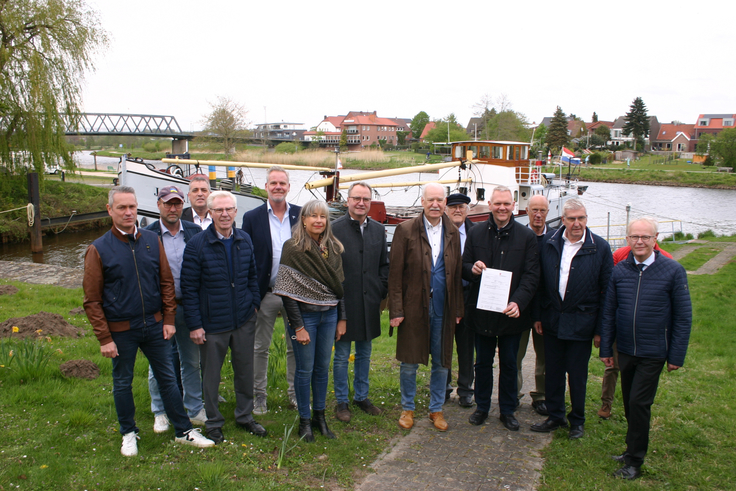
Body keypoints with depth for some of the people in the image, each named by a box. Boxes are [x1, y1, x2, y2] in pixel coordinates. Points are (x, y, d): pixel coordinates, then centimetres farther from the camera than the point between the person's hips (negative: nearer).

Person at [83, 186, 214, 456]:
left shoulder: (151, 240, 0)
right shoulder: (99, 249, -9)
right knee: (122, 383, 14)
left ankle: (184, 431, 23)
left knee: (167, 378, 11)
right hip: (121, 330, -2)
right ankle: (128, 434, 33)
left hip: (154, 324, 2)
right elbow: (92, 300, -7)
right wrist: (104, 338, -10)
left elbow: (166, 282, 7)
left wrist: (168, 319, 2)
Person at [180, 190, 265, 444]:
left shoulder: (244, 240, 2)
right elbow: (189, 288, -9)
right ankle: (214, 423, 29)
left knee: (245, 370, 14)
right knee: (211, 374, 10)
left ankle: (245, 416, 33)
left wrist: (254, 305, 9)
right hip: (212, 323, -3)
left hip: (244, 320, 4)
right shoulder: (197, 245, -11)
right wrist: (194, 325, -10)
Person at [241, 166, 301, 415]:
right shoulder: (252, 218, -2)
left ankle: (295, 393, 29)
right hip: (265, 294, -1)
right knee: (260, 348, 11)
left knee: (296, 347, 13)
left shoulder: (301, 215, 1)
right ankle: (259, 396, 26)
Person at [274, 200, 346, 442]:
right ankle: (304, 420, 19)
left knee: (323, 367, 12)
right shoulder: (292, 247, -10)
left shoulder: (333, 248, 6)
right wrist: (298, 326, -14)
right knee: (305, 369, 4)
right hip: (304, 315, -4)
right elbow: (287, 291, -12)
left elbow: (340, 284, 11)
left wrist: (342, 317, 8)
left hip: (329, 315, 5)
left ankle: (320, 417, 26)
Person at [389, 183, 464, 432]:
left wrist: (458, 309, 6)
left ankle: (436, 409, 30)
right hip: (414, 307, -3)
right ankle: (407, 409, 28)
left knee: (441, 363, 12)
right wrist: (396, 310, -10)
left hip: (443, 309, 3)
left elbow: (456, 273, 10)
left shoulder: (452, 233, 7)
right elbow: (395, 273, -5)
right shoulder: (406, 230, -4)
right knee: (409, 362, 8)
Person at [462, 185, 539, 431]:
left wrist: (518, 302, -20)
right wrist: (472, 269, -18)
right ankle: (482, 407, 29)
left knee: (509, 363, 11)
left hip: (511, 312, -1)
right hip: (482, 310, 1)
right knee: (483, 362, 13)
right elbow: (464, 267, 7)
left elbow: (531, 275, -6)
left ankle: (508, 410, 26)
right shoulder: (476, 233, 4)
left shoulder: (526, 236, -2)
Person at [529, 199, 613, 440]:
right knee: (553, 372, 12)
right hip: (552, 320, 3)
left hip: (581, 323, -2)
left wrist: (600, 328, -6)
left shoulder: (600, 247, -7)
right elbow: (540, 282, 6)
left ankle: (577, 420, 28)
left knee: (577, 375, 9)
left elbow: (606, 291, -4)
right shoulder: (549, 242, 0)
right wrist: (537, 315, 5)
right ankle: (555, 416, 30)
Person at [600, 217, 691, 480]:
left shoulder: (673, 270, -9)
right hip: (625, 350, 4)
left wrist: (677, 355, -6)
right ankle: (633, 448, 34)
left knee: (638, 403, -3)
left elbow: (683, 316, -5)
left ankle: (634, 461, 12)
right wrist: (606, 348, 5)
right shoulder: (620, 270, 0)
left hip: (653, 352, -4)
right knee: (629, 402, 15)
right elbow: (609, 312, 6)